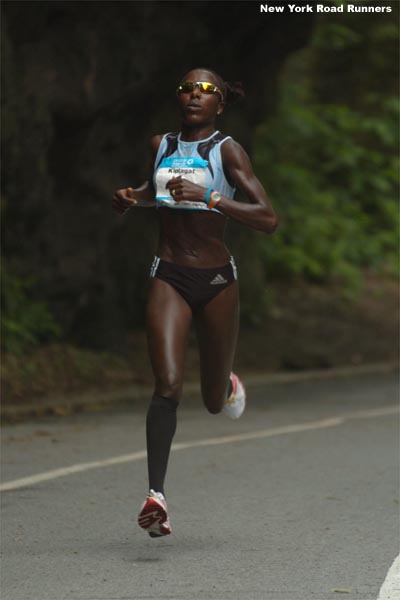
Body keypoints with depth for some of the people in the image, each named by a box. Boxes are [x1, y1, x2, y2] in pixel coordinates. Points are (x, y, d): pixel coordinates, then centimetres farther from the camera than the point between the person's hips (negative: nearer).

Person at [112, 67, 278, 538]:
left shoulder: (227, 150, -6)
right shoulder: (161, 145, 7)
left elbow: (267, 220, -15)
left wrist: (210, 198, -25)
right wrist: (131, 198, 8)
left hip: (216, 281, -1)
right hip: (169, 278, 1)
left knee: (214, 403, 13)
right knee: (168, 385, -20)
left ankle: (228, 386, 50)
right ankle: (156, 495, -25)